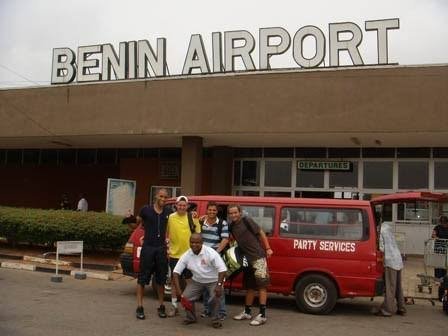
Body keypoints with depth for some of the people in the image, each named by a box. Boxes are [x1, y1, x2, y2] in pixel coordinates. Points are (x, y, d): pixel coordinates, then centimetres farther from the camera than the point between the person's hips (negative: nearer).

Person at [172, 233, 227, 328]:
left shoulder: (211, 253, -24)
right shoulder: (186, 255, -12)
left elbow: (222, 269, -26)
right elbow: (176, 272, -10)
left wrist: (219, 285, -36)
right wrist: (178, 290, -19)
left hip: (213, 281, -4)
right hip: (196, 281, 4)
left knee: (215, 297, -28)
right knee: (186, 297, -13)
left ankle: (215, 319, -2)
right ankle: (191, 317, 14)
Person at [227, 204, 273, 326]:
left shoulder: (247, 221, -10)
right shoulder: (231, 227, 8)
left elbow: (261, 233, -7)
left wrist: (268, 249, -9)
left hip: (258, 257, -7)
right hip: (246, 258, 7)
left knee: (261, 285, -5)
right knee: (249, 286, 16)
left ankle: (262, 315, -3)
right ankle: (247, 312, 26)